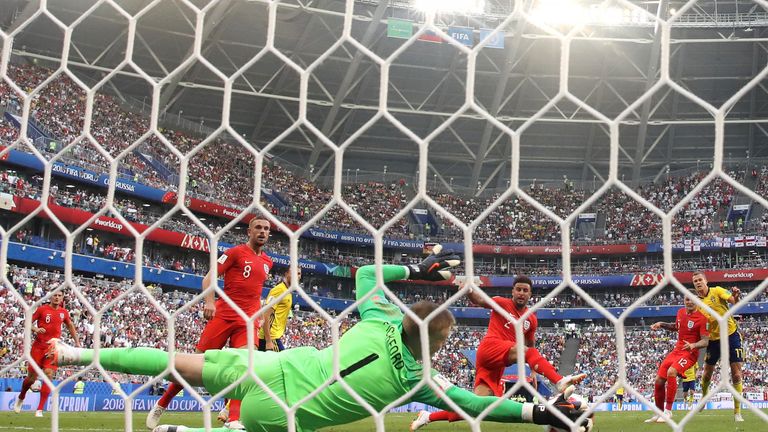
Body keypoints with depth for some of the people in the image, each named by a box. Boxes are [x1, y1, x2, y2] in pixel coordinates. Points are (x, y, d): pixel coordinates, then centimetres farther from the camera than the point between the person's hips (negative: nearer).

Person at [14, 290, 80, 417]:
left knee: (48, 375, -13)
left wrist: (77, 341, 18)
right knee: (32, 377, 4)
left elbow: (70, 325, 23)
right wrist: (36, 329, -20)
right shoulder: (42, 309, -2)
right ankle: (20, 398, 36)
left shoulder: (63, 312, 8)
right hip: (38, 347, -2)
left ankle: (40, 410, -9)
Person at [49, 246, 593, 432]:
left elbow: (364, 272, 17)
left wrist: (416, 270, 21)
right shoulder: (418, 378, -11)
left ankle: (88, 353, 15)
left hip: (270, 368, 5)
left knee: (189, 363, 14)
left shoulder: (379, 320, 0)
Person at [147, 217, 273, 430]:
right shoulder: (235, 252, -2)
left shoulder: (267, 262, 16)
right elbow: (209, 277, -6)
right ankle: (161, 405, 16)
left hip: (248, 322, 4)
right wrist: (209, 301, -22)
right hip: (223, 316, -4)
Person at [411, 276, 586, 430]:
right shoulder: (502, 303, 2)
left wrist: (533, 370, 21)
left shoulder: (532, 319, 17)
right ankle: (560, 382, -40)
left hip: (498, 364, 6)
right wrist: (469, 290, -34)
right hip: (490, 348, -6)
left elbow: (531, 345, 28)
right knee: (529, 352, -27)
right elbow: (479, 301, -12)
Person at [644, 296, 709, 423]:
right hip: (676, 350, 7)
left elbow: (705, 341, -16)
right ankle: (658, 413, 18)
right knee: (659, 380, 0)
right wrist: (662, 324, 14)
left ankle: (668, 411, -23)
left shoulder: (702, 318, -12)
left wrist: (693, 345, -35)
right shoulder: (680, 312, 9)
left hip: (690, 353, -7)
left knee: (671, 372, -32)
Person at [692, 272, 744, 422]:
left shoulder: (717, 291, -6)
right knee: (707, 372, 6)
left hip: (731, 335, -3)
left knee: (736, 374, -6)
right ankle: (704, 396, 37)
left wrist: (736, 296, -42)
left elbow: (733, 301, -21)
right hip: (713, 339, 3)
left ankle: (737, 412, 0)